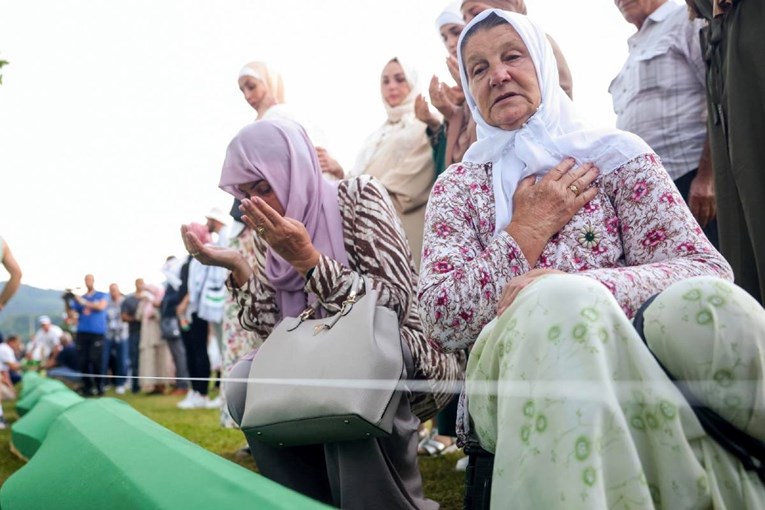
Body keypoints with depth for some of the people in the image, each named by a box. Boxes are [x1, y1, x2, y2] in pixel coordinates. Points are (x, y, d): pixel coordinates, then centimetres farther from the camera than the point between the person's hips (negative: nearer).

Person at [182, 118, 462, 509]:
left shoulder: (358, 196, -12)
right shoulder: (270, 236, 5)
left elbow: (395, 301, -21)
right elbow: (278, 330, -1)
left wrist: (306, 260, -26)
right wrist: (237, 267, -12)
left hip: (407, 359, -5)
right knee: (244, 382, -16)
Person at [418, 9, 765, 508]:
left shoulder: (616, 154, 11)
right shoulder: (457, 187, 13)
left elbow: (707, 272, -2)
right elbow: (442, 323, 1)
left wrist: (578, 290, -19)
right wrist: (529, 229, -3)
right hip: (514, 369, 0)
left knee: (703, 305, -31)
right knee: (557, 299, -33)